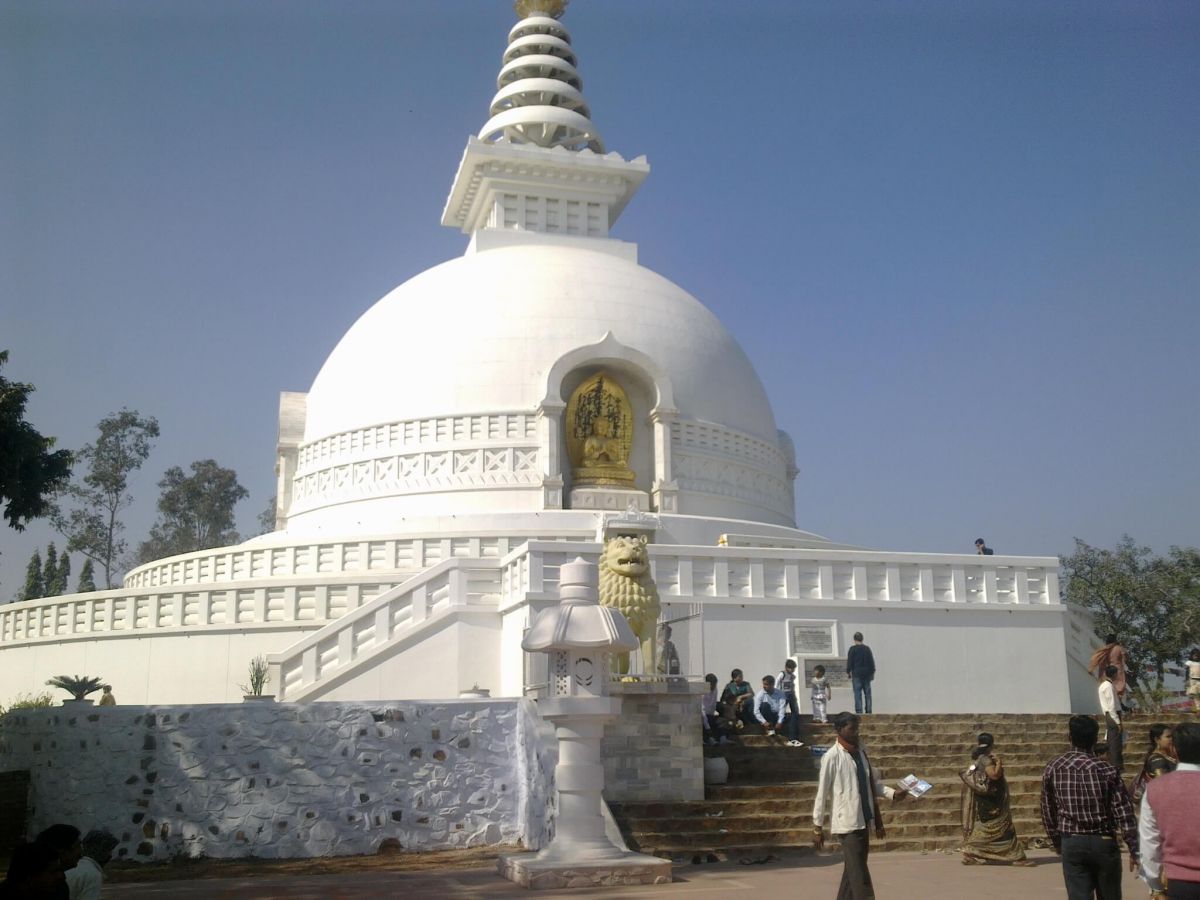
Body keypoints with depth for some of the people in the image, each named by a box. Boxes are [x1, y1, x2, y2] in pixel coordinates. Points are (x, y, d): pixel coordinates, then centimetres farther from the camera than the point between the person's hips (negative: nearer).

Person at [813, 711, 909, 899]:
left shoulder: (861, 751, 9)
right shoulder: (832, 756, -12)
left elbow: (873, 782, 15)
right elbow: (822, 792, -10)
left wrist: (892, 793, -3)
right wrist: (817, 826, -9)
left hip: (864, 820, 7)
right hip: (847, 822, -7)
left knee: (853, 869, 13)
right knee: (859, 874, -8)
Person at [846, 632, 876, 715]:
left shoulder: (853, 649, -7)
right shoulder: (867, 648, 5)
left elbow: (849, 662, -7)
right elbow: (872, 662, 10)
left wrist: (848, 671, 3)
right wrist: (872, 672, 18)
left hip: (856, 674, -4)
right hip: (867, 674, 4)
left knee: (857, 693, -3)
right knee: (867, 693, 8)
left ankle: (859, 710, -8)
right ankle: (868, 710, 9)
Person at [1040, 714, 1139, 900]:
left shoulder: (1053, 768, -2)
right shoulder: (1107, 770, -7)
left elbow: (1048, 811, 5)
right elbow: (1124, 813, -9)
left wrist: (1056, 841, 18)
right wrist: (1134, 849, -2)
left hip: (1071, 844, 0)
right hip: (1103, 842, 0)